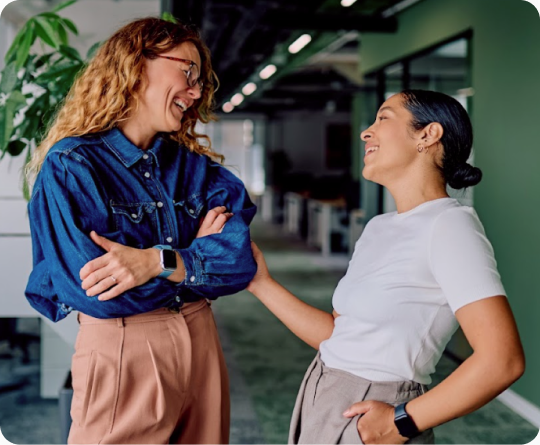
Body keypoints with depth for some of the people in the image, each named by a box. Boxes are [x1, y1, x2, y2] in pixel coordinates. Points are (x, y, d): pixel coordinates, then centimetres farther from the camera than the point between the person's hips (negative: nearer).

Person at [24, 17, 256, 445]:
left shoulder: (196, 165, 8)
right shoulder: (70, 165, -9)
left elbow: (239, 261, -5)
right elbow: (90, 289, -20)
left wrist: (157, 262, -21)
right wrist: (198, 252, -9)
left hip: (202, 345, 6)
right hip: (122, 354, -5)